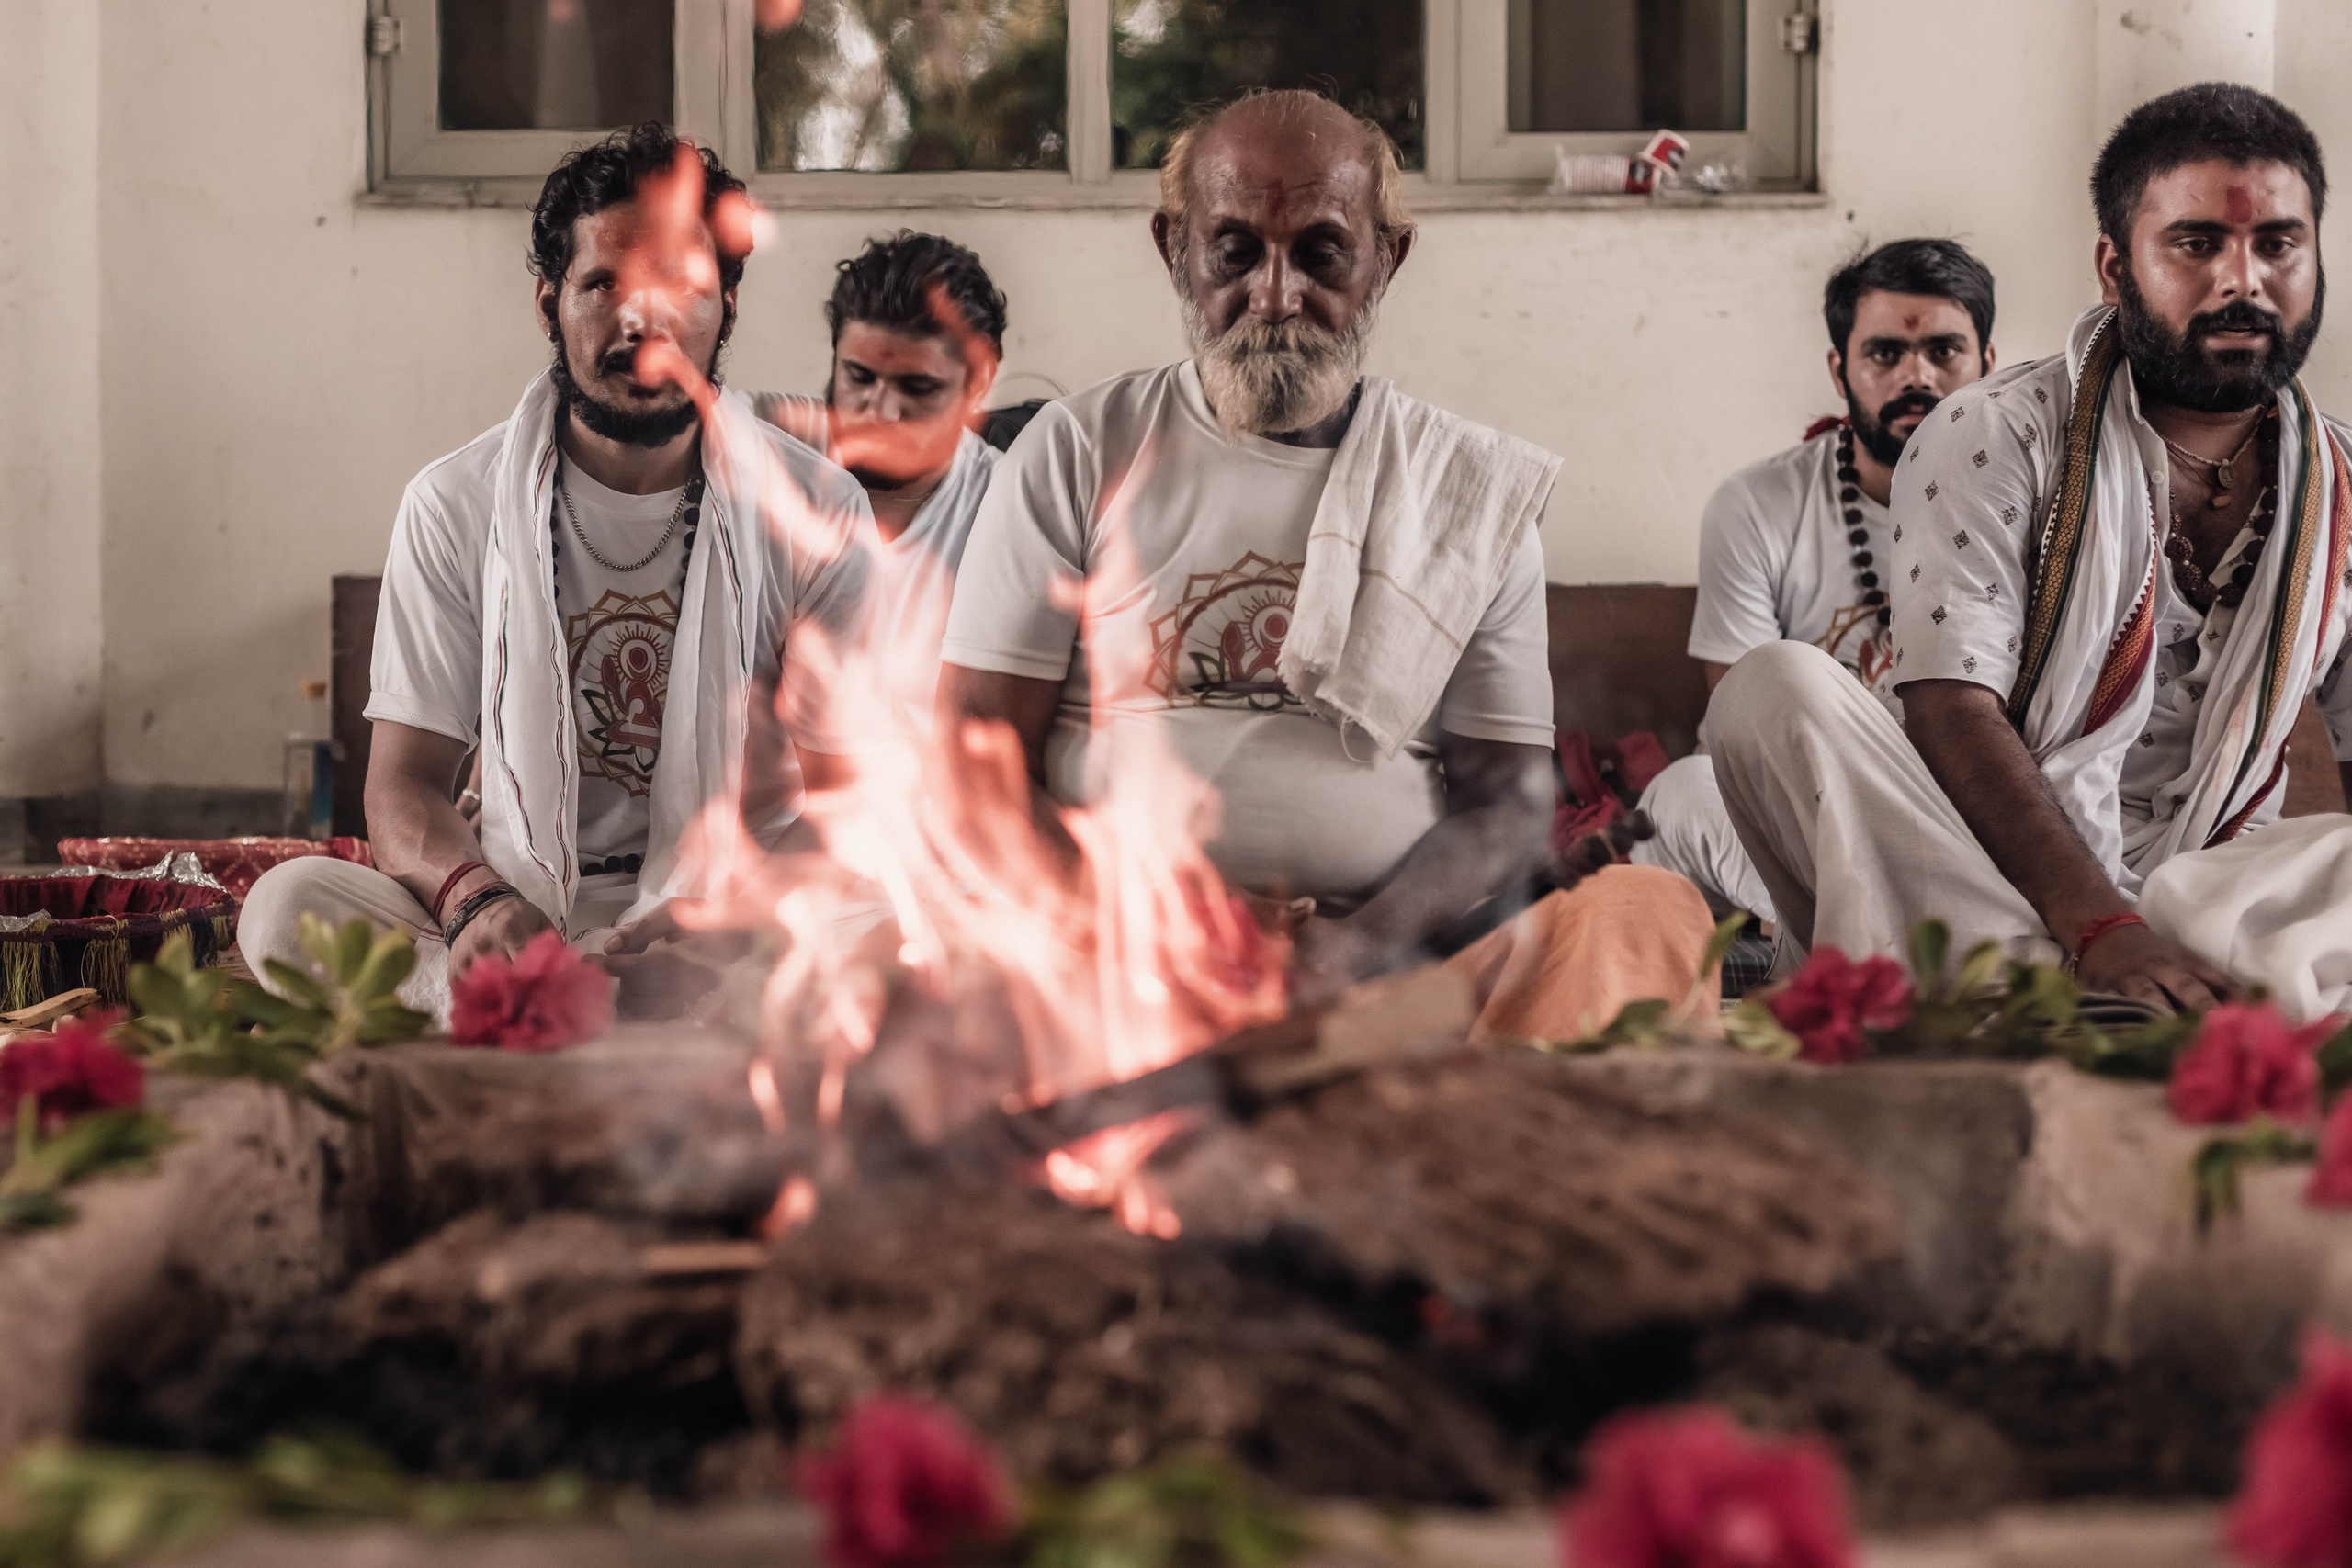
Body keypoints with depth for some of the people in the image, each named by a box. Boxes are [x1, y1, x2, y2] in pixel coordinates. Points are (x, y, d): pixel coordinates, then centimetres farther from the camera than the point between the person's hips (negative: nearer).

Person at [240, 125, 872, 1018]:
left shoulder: (815, 510, 3)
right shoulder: (453, 507, 4)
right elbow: (403, 787, 0)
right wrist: (475, 900, -26)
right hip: (521, 919, 1)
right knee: (288, 904, -29)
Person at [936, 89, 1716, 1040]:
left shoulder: (1474, 488, 15)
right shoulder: (1076, 454, 12)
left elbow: (1508, 795, 11)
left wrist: (1362, 942, -12)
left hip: (1381, 976, 1)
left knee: (1649, 907, -29)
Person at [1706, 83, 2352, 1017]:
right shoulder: (1991, 441, 0)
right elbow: (1954, 712, -12)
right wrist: (2099, 930, -26)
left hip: (2201, 892, 3)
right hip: (1977, 886, -2)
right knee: (1779, 685, -27)